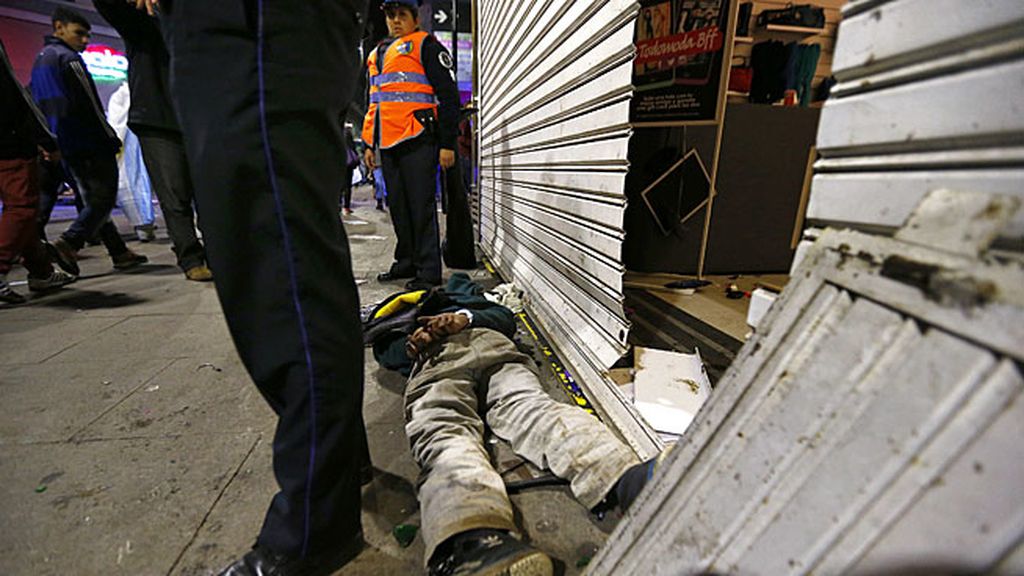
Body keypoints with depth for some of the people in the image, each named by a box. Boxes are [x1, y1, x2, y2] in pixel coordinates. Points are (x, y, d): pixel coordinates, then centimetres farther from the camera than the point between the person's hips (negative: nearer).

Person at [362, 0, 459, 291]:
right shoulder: (377, 54, 26)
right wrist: (370, 143, 22)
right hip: (388, 143, 8)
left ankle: (429, 270, -2)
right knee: (398, 206, 9)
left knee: (422, 206, -8)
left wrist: (447, 143, -12)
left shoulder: (426, 45, 4)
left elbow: (449, 95, -4)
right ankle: (406, 262, 20)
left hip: (417, 141, -8)